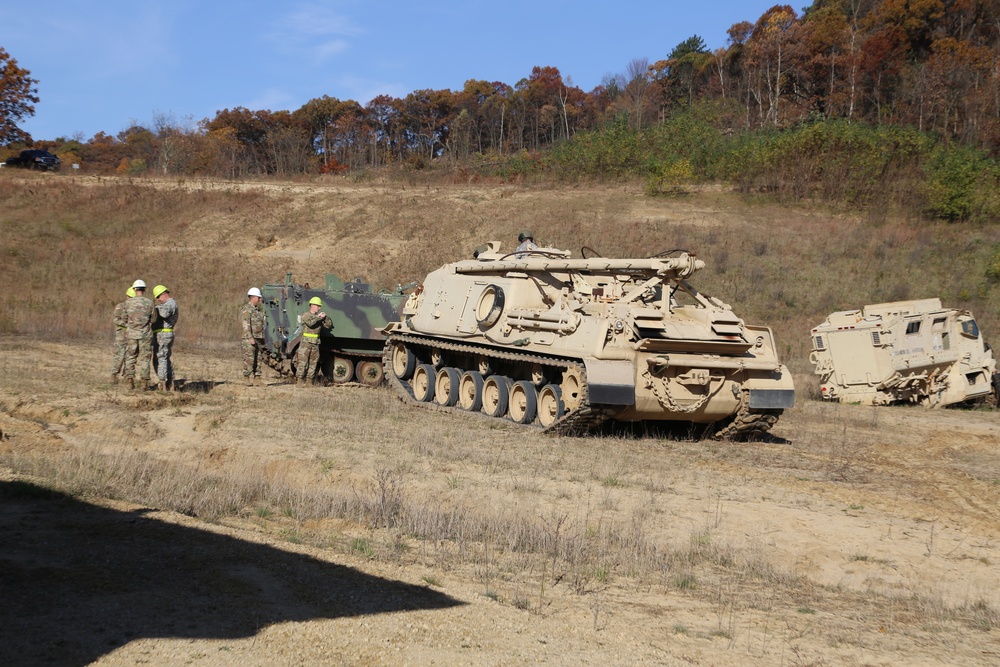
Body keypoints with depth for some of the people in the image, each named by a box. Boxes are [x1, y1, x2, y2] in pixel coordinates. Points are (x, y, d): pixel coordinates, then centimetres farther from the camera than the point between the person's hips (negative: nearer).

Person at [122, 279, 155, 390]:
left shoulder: (128, 302, -4)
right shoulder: (149, 303, -6)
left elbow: (125, 318, 5)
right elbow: (153, 320, 0)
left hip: (131, 334, 1)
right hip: (145, 335, -1)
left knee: (130, 358, 9)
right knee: (144, 359, 4)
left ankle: (130, 381, 4)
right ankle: (145, 382, 3)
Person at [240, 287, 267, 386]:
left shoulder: (259, 310, 17)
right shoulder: (246, 310, -9)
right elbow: (246, 325, -16)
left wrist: (263, 339, 18)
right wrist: (250, 338, -23)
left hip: (259, 339, 8)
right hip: (249, 340, -8)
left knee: (258, 360, 7)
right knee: (249, 360, -7)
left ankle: (257, 378, 10)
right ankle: (247, 379, -3)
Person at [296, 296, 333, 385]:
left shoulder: (319, 317, 12)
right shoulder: (305, 316, -2)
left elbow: (329, 326, 8)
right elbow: (310, 323, -23)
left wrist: (325, 318, -7)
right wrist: (318, 317, -16)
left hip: (315, 344, 5)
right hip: (305, 343, -5)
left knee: (313, 364, 5)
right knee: (302, 362, -4)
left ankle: (309, 381, 10)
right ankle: (301, 380, 0)